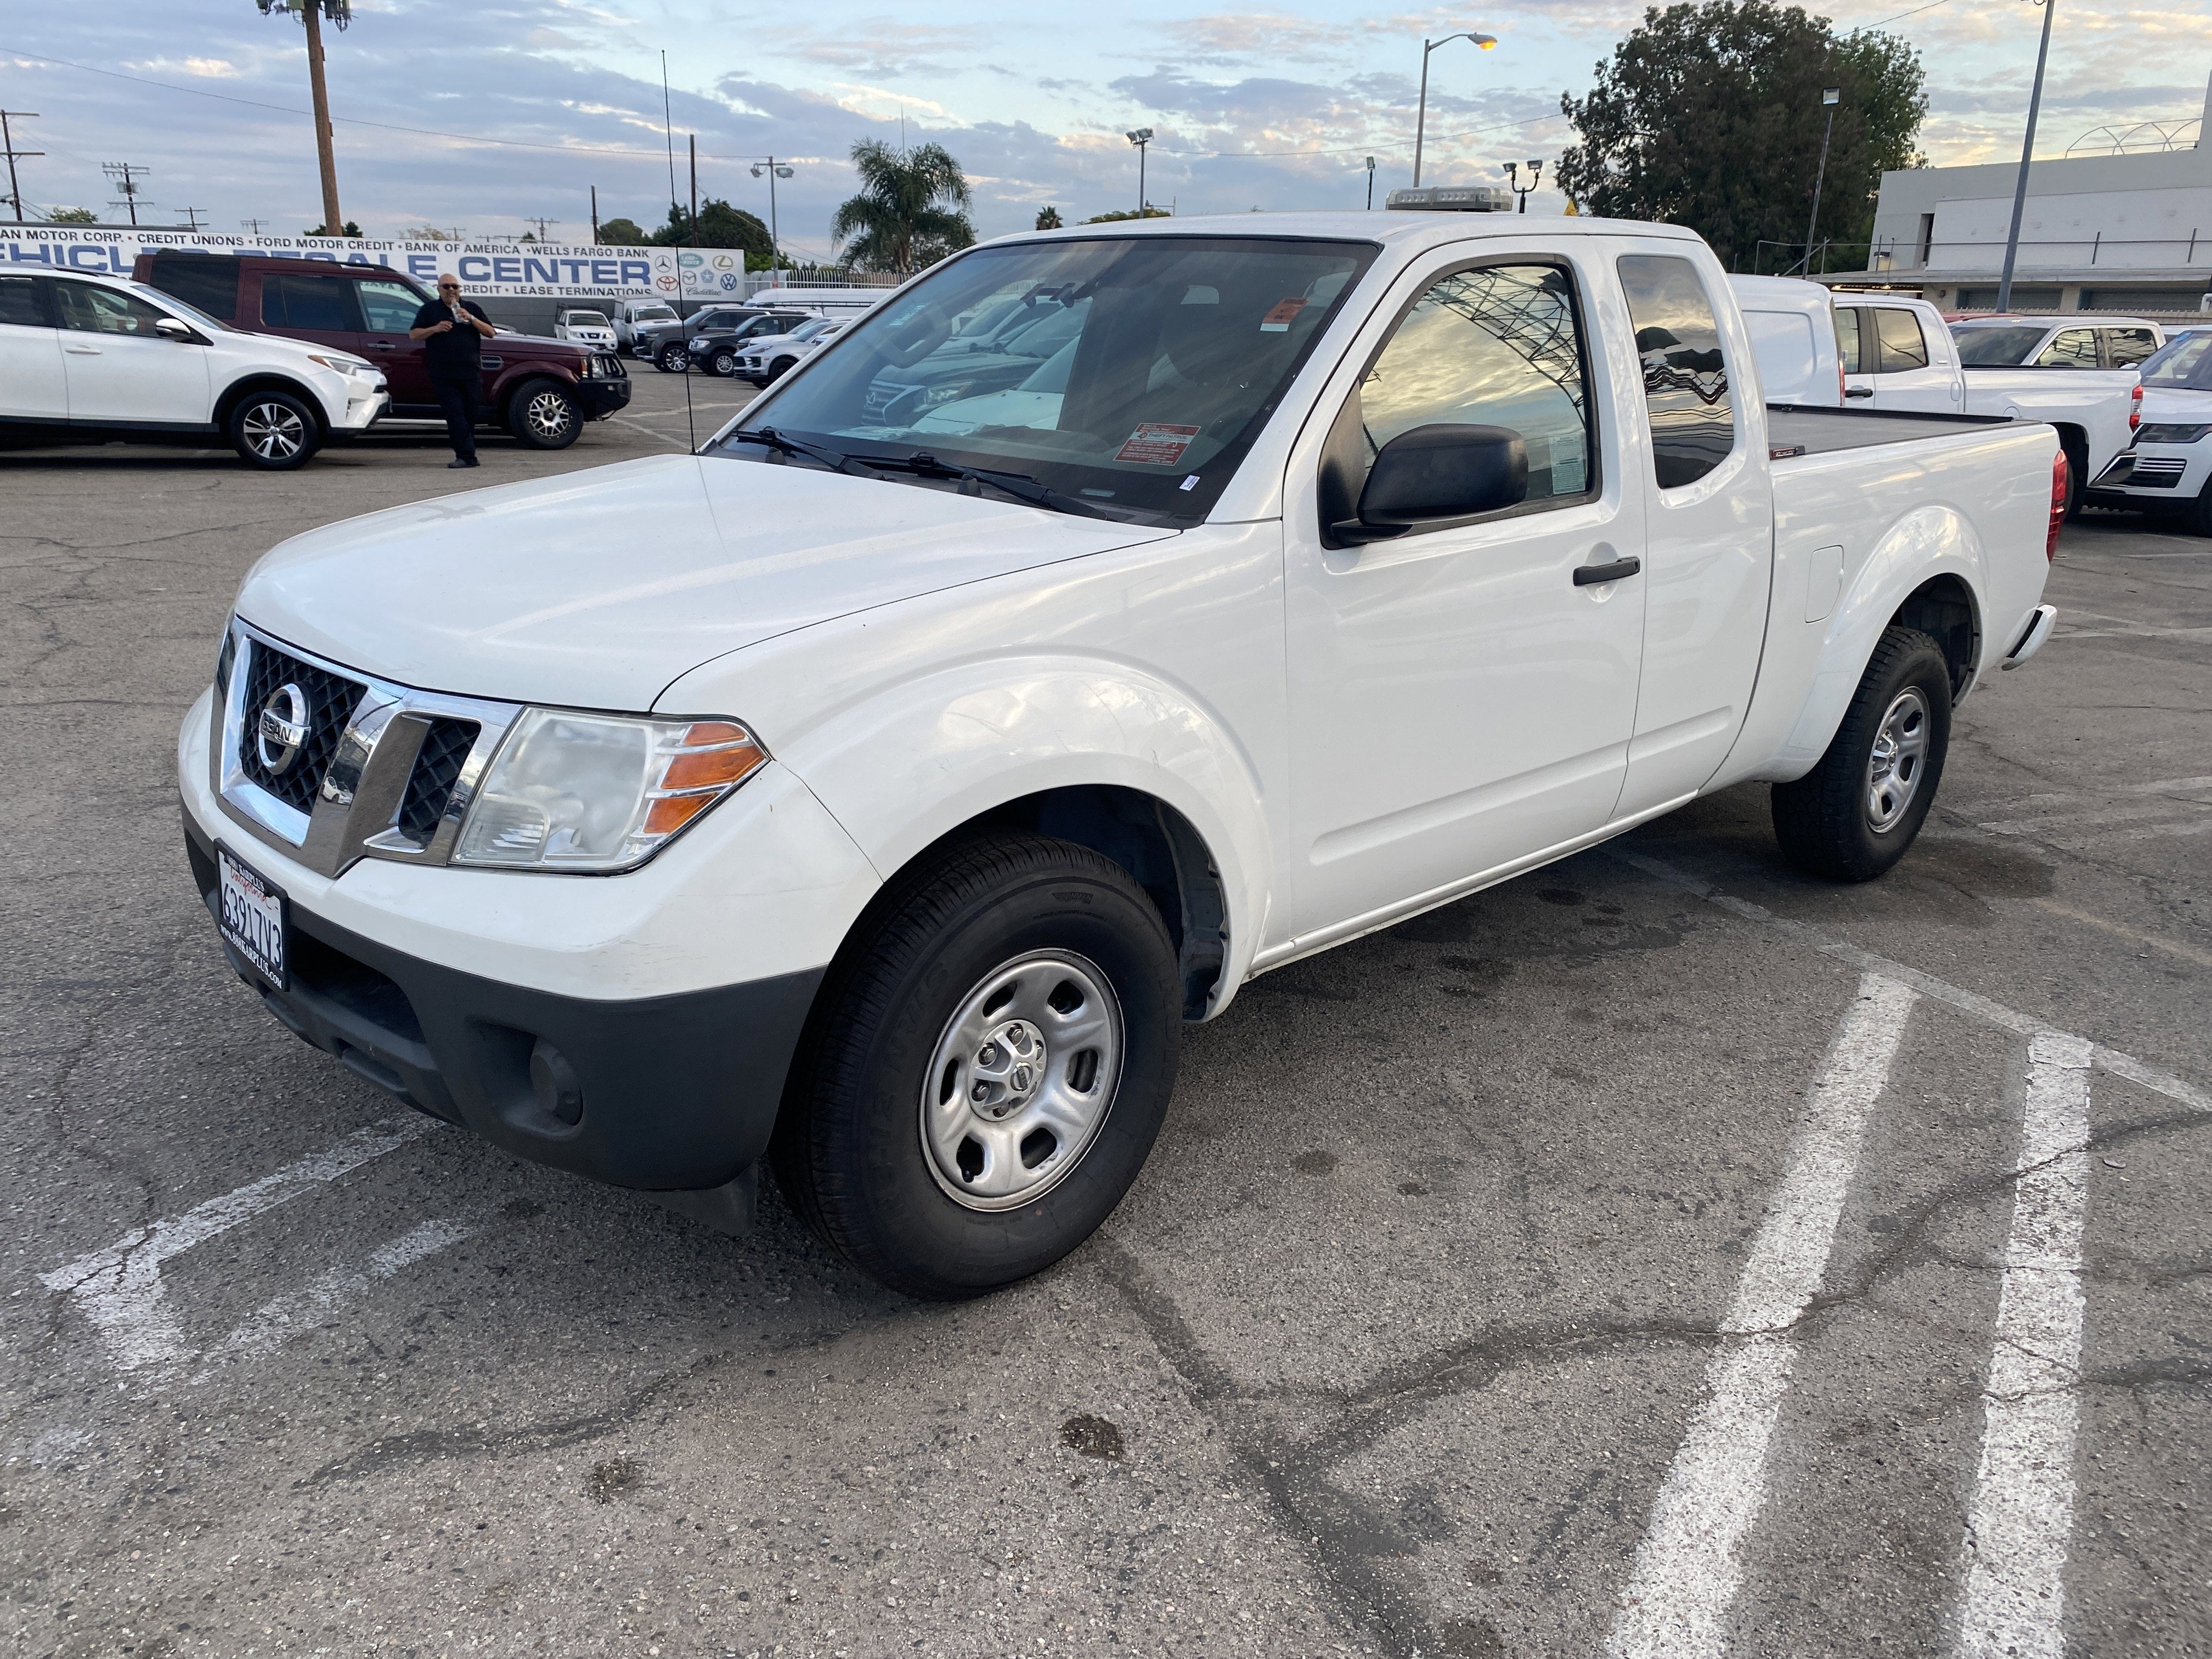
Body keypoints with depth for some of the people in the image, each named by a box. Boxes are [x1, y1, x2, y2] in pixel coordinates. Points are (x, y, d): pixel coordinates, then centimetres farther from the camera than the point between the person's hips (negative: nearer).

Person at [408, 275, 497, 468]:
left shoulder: (472, 308, 14)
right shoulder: (429, 310, 11)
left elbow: (490, 333, 8)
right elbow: (413, 334, 7)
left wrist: (471, 319, -7)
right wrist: (435, 329, -9)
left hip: (471, 373, 2)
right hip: (444, 375, -1)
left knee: (470, 414, 5)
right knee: (455, 414, -10)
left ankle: (466, 455, 15)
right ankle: (467, 456, -14)